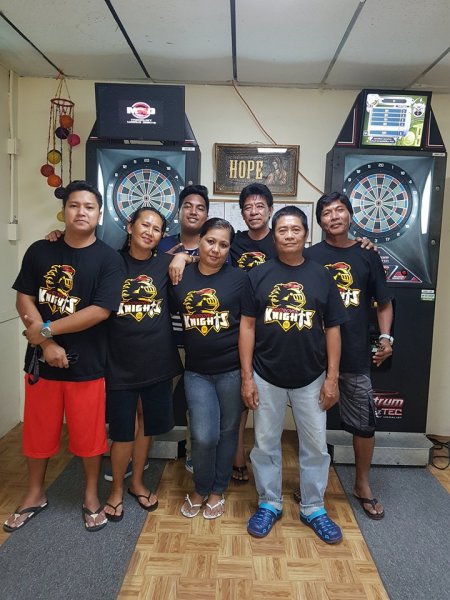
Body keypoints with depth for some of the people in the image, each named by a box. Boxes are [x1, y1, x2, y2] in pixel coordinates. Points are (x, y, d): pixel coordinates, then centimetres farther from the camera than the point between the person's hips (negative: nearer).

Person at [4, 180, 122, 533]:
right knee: (38, 433, 17)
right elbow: (24, 300, -1)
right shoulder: (39, 251, 2)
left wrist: (46, 329, -13)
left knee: (89, 435, 10)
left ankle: (91, 497, 34)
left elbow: (101, 311, -17)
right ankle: (35, 494, 41)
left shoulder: (108, 259, -9)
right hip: (42, 359, 3)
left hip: (87, 364, -3)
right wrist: (46, 343, -13)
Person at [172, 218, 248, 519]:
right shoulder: (181, 276, 1)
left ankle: (218, 490, 36)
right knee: (203, 436, -2)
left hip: (232, 370, -1)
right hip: (197, 371, 1)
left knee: (227, 432, 12)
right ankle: (200, 489, 28)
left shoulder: (239, 278, -4)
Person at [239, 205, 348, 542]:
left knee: (315, 445, 12)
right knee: (266, 444, 12)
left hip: (311, 378, 1)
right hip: (266, 376, 0)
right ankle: (269, 504, 33)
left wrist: (332, 377, -2)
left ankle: (314, 508, 33)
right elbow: (247, 326, -2)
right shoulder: (258, 275, -2)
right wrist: (247, 377, -6)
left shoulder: (322, 276, 0)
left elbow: (332, 329, 2)